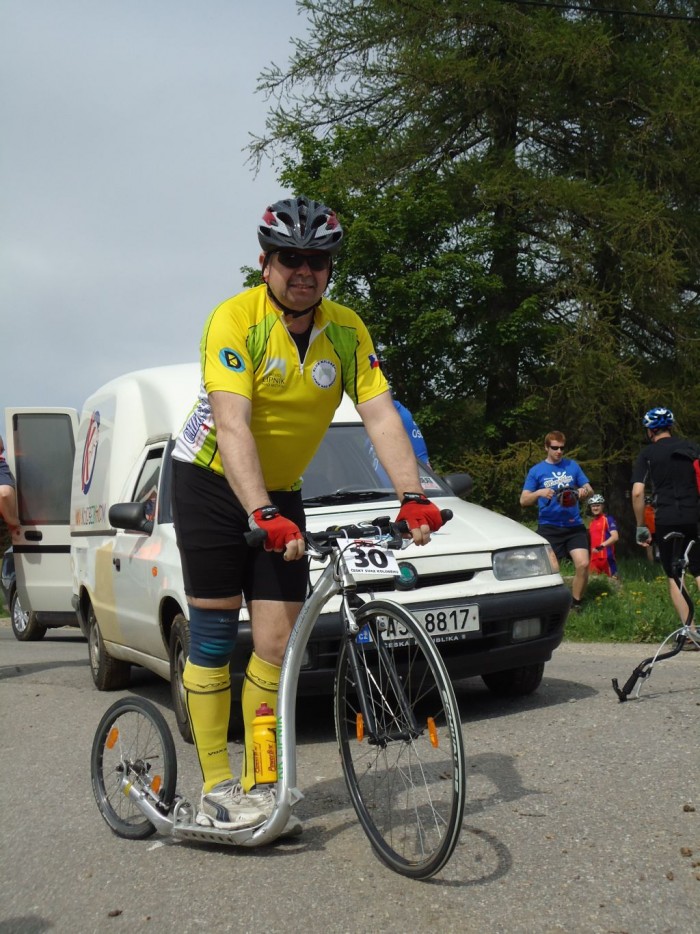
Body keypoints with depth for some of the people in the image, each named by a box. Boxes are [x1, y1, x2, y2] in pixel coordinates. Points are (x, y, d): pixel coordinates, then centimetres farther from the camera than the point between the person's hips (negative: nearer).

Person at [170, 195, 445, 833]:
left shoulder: (347, 331, -7)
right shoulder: (235, 319, -21)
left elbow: (381, 417, -14)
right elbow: (231, 425, -32)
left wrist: (412, 496, -28)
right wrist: (262, 514, -43)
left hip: (282, 492, 4)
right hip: (213, 483, -4)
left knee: (276, 645, -2)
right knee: (214, 639, -1)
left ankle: (259, 787, 11)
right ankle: (217, 790, 9)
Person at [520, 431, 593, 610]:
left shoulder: (572, 466, 9)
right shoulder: (536, 471, 3)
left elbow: (590, 490, 11)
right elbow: (523, 500, -1)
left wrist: (584, 491, -13)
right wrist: (539, 492, -21)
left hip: (574, 525, 2)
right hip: (549, 527, -1)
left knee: (583, 563, -12)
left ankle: (576, 604, 5)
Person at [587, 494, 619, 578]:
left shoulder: (608, 519, -5)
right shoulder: (592, 522, 17)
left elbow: (615, 537, -17)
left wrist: (601, 546, -29)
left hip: (606, 557, -7)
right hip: (594, 558, 7)